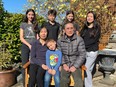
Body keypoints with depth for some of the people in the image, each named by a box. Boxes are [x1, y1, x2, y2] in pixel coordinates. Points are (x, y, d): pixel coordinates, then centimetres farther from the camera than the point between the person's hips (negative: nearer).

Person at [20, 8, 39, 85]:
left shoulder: (36, 25, 14)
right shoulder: (23, 24, 9)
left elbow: (37, 37, 11)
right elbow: (21, 38, 3)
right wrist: (29, 45, -8)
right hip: (25, 46, -1)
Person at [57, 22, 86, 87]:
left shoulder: (79, 39, -4)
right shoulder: (60, 41, 4)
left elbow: (82, 55, -5)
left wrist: (75, 66, -10)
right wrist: (64, 64, -7)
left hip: (76, 65, -1)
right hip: (66, 65, 2)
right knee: (63, 81, -19)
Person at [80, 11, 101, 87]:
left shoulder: (97, 28, -2)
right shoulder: (85, 27, 12)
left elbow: (94, 40, -12)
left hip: (92, 51, -4)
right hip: (84, 51, 4)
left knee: (86, 68, -10)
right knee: (89, 69, 9)